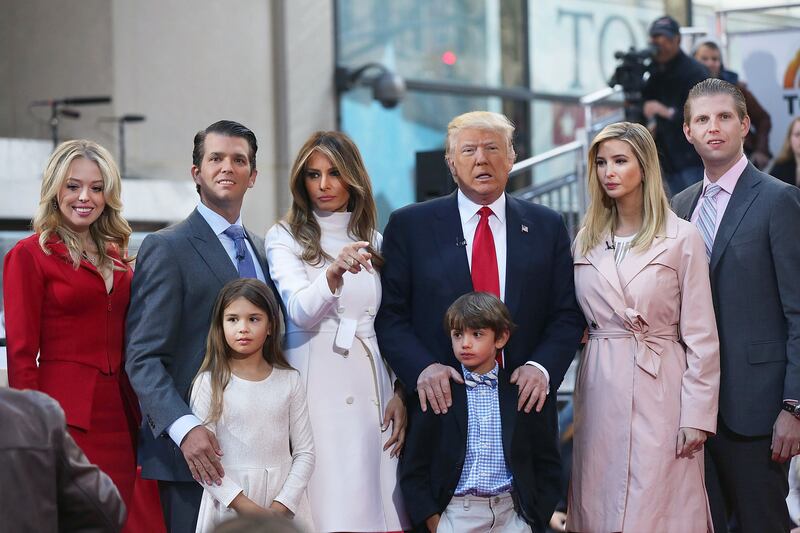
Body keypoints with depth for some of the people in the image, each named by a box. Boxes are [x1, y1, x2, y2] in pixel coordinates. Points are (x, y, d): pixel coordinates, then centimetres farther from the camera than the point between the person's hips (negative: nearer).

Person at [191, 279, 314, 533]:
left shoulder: (289, 381, 3)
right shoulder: (209, 383, -4)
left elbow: (304, 452, 1)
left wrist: (281, 507, -11)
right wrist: (245, 506, -16)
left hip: (284, 504, 2)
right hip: (228, 506, -2)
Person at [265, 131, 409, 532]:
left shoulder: (373, 241, 15)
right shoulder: (284, 237, 3)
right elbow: (300, 312, -14)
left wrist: (399, 394, 3)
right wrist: (334, 273, -32)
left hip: (371, 390, 4)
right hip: (316, 390, -4)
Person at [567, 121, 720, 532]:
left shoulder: (682, 238, -3)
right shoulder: (586, 241, 10)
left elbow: (700, 335, -5)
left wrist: (697, 416, -9)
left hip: (659, 389, -4)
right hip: (600, 388, 4)